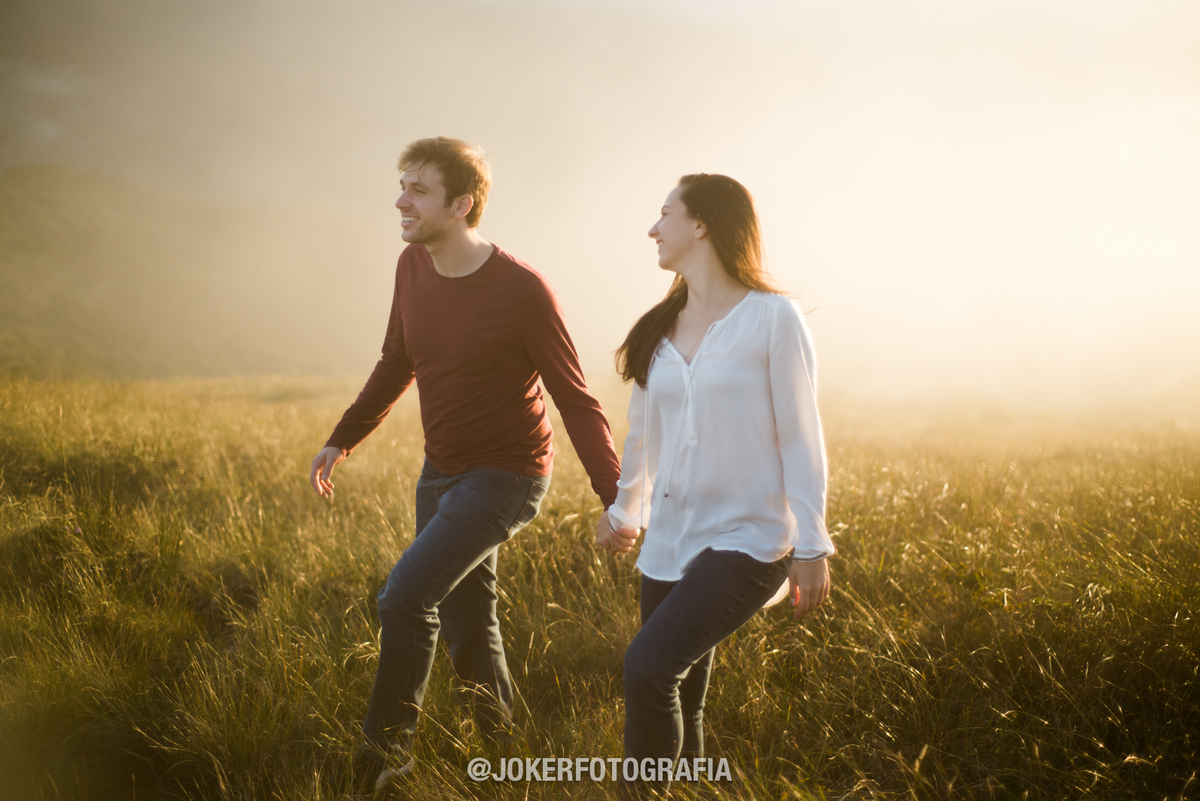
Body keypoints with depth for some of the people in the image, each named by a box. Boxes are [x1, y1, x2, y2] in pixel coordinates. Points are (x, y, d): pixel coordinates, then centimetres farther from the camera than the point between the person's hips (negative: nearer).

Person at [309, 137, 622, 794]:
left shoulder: (522, 290, -22)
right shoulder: (413, 266, -3)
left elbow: (575, 400, -15)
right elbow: (398, 362, 14)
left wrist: (615, 497, -20)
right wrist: (342, 439, 14)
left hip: (506, 478, -7)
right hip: (441, 470, 7)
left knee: (406, 595, -18)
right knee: (465, 623, 15)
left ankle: (385, 748, -1)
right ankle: (500, 747, 34)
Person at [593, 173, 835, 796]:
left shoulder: (771, 318, -7)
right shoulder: (660, 330, 10)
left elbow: (800, 438, -7)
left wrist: (813, 545, -10)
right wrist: (623, 511, 34)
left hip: (747, 541, -6)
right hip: (669, 546, 6)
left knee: (649, 667, -23)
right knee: (678, 705, 8)